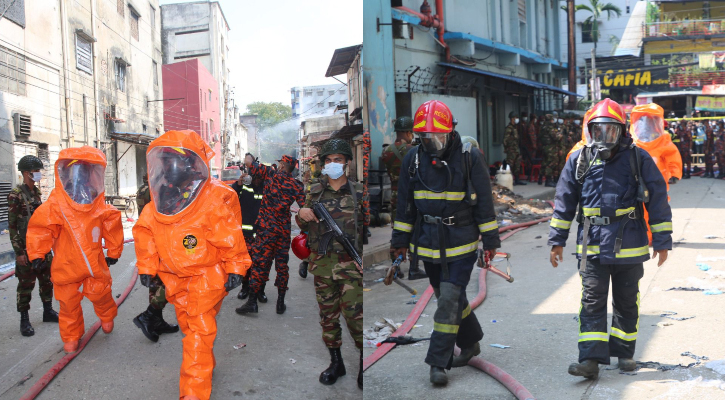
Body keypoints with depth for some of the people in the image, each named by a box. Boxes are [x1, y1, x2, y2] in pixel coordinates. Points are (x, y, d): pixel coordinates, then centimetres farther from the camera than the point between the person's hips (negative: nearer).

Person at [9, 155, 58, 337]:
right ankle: (24, 320, 10)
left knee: (46, 280, 13)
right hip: (26, 247, -7)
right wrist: (19, 251, -16)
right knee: (26, 284, 0)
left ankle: (48, 311, 26)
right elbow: (12, 225, -13)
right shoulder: (16, 194, -12)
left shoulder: (36, 193, 9)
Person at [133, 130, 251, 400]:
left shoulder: (215, 198, -17)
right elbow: (145, 234, 10)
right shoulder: (159, 201, -1)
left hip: (207, 275, -6)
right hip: (175, 276, 6)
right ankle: (206, 365, 44)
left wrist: (235, 268, -9)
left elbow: (231, 236, -12)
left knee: (199, 331, -8)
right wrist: (147, 267, 12)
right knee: (188, 326, 19)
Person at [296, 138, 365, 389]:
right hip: (322, 263, 3)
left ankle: (364, 358, 13)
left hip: (351, 263, -3)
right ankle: (336, 363, 25)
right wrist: (302, 215, -8)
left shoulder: (358, 192, 0)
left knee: (354, 314, -9)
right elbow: (304, 227, 15)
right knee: (328, 315, 10)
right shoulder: (314, 191, 7)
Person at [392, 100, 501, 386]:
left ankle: (439, 362, 1)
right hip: (428, 243, 4)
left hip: (461, 243, -4)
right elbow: (405, 203, 8)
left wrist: (490, 239, -4)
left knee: (450, 300, -8)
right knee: (451, 297, 15)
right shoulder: (413, 160, 1)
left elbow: (484, 201, -5)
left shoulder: (469, 158, -9)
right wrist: (401, 239, 9)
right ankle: (470, 343, 36)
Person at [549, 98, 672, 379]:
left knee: (626, 301, 13)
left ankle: (624, 352, 29)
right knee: (592, 302, -2)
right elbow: (564, 203, 8)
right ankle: (591, 359, 1)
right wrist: (557, 240, 6)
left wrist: (662, 240, 1)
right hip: (592, 246, 1)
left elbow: (658, 201, 2)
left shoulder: (638, 159, -1)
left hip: (629, 245, 0)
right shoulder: (578, 160, 3)